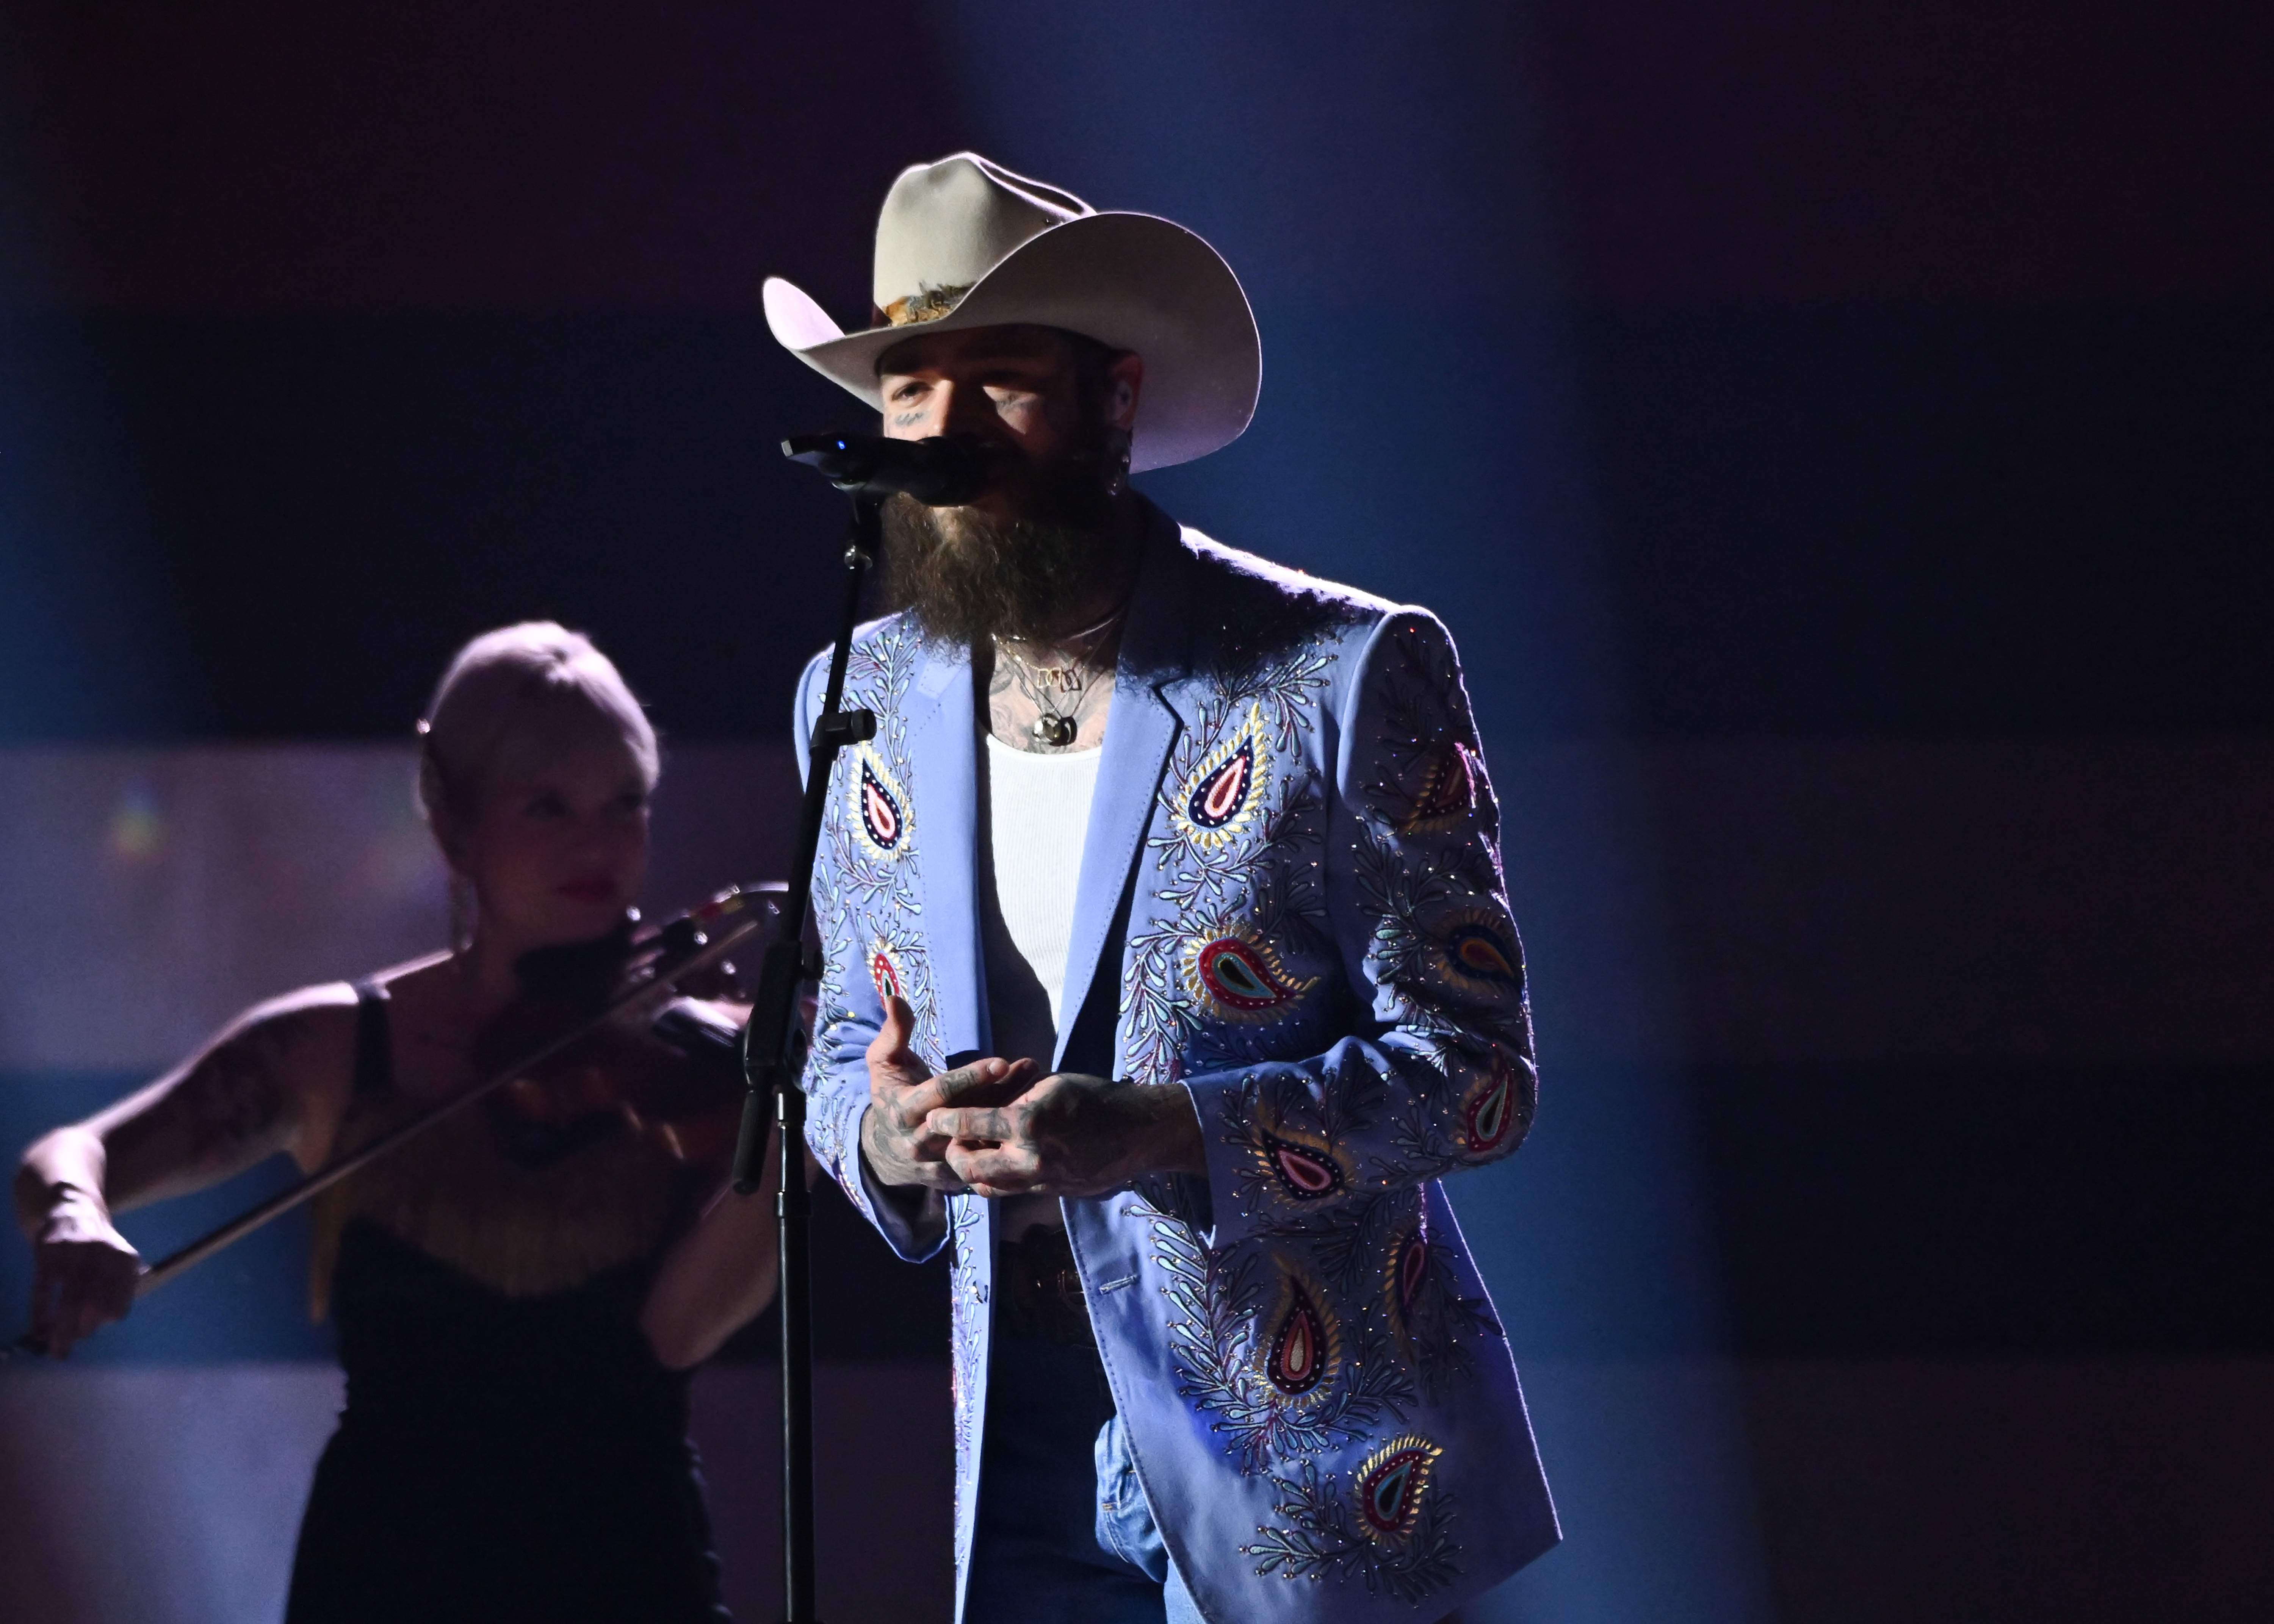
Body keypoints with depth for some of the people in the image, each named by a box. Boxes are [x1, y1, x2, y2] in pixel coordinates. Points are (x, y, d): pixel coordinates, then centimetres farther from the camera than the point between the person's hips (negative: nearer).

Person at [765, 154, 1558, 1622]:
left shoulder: (1348, 674, -8)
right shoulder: (864, 702, 8)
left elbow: (1474, 1068, -9)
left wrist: (1158, 1133, -23)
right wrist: (883, 1137, -8)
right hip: (1033, 1482, 4)